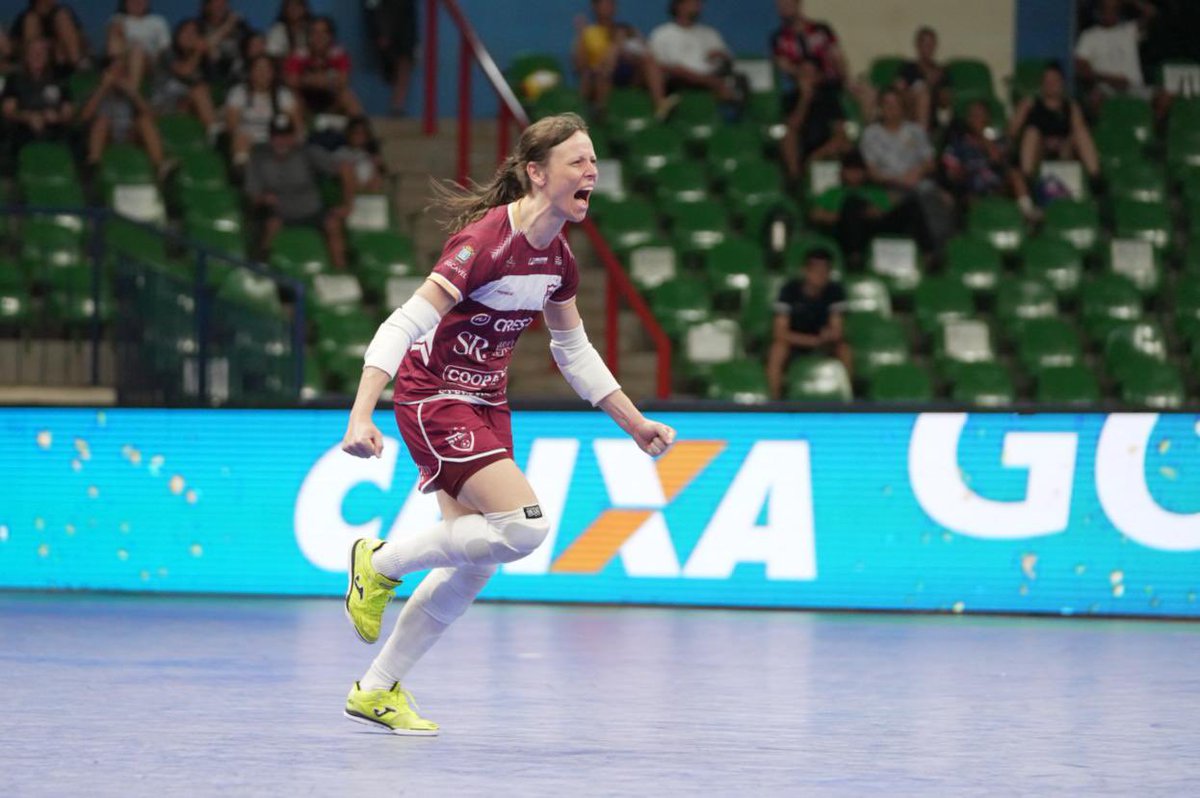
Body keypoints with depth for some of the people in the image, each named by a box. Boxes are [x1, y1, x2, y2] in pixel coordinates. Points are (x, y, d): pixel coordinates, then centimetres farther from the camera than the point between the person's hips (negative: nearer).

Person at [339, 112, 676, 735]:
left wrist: (636, 424, 19)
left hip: (486, 405, 8)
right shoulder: (486, 240, -23)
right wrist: (361, 417, -36)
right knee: (525, 525, -22)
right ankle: (381, 563, -2)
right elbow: (404, 326, -27)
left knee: (474, 564, 6)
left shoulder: (557, 256, 2)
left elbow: (575, 352, 18)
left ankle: (377, 692, 19)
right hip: (433, 401, -8)